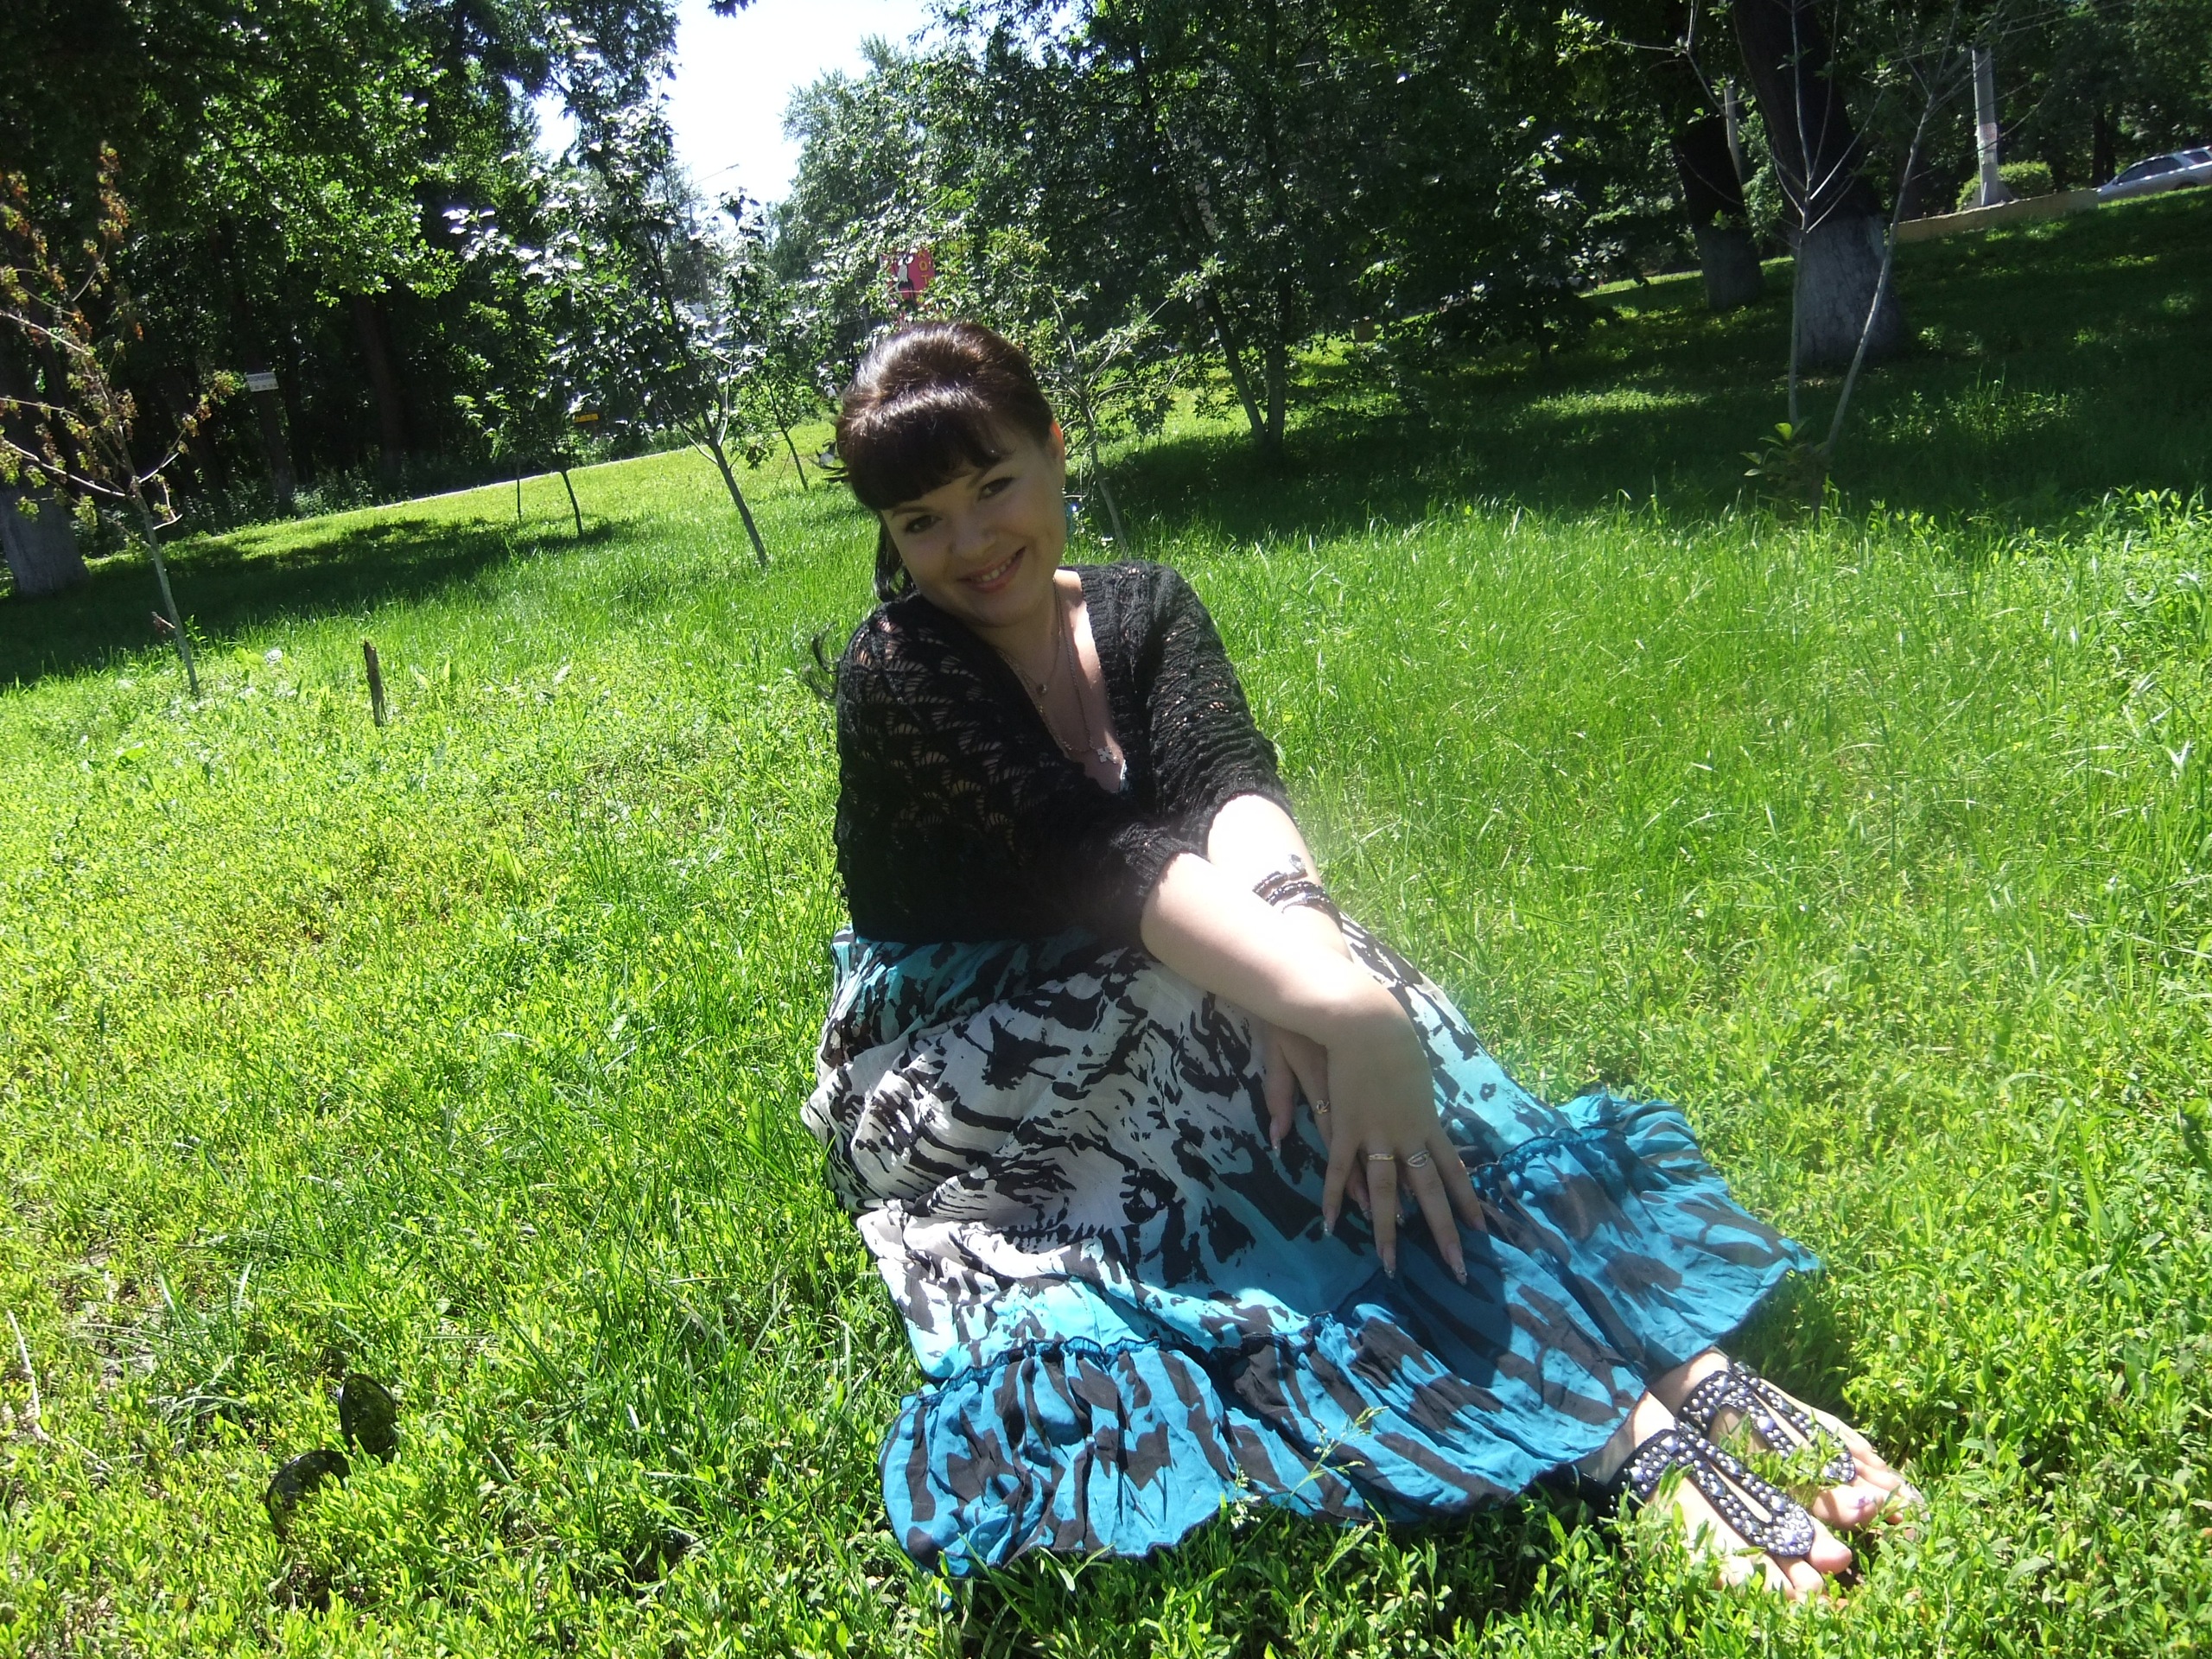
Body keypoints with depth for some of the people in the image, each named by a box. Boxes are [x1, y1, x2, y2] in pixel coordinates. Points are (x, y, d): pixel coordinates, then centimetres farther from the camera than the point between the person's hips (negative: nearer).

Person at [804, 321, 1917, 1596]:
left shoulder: (1146, 610, 0)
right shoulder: (899, 675, -16)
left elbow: (1233, 783, -20)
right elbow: (1096, 860, -31)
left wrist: (1303, 961, -42)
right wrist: (1341, 1003, -45)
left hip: (1149, 1014, 5)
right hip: (944, 1072, -4)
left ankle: (1686, 1358, -35)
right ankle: (1616, 1427, -40)